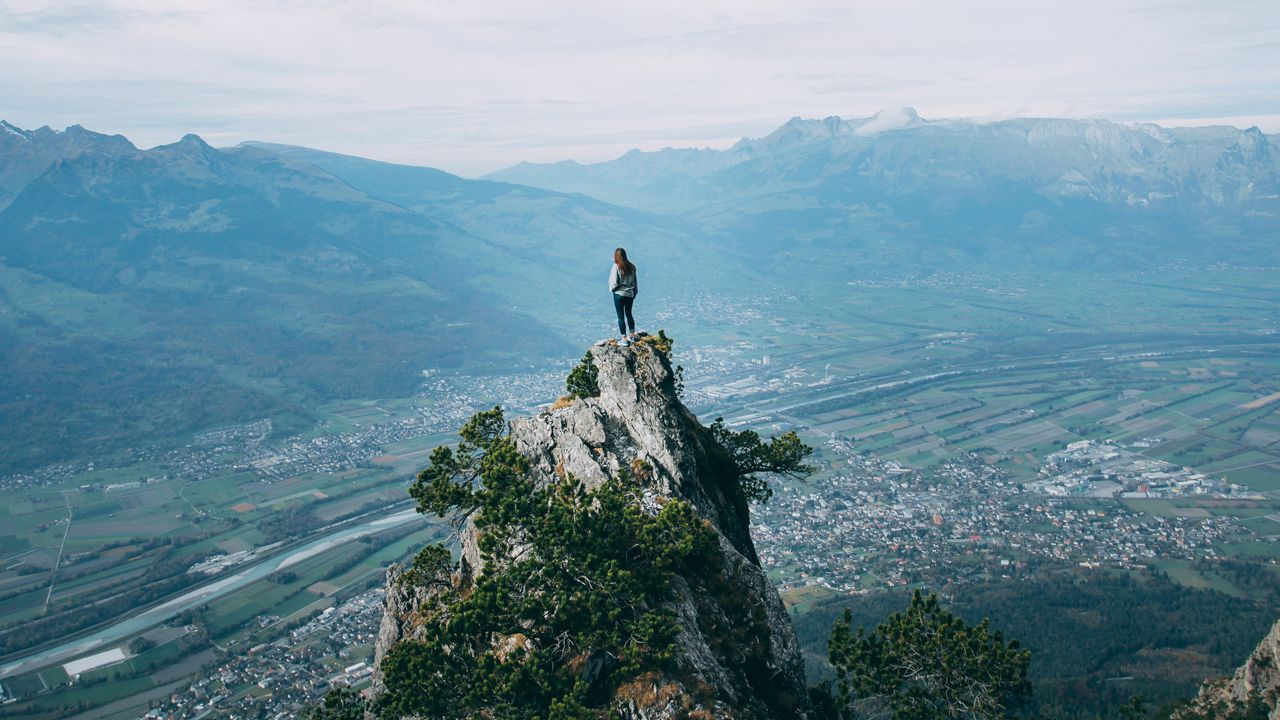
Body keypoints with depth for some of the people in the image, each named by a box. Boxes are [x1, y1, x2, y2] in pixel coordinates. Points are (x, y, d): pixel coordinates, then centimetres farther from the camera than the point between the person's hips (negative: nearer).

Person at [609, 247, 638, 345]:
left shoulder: (616, 267, -17)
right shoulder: (631, 267, -2)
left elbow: (614, 283, -14)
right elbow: (635, 281, 4)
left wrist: (612, 289, 6)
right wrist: (634, 293, 15)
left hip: (619, 294, -5)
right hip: (630, 294, 5)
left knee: (621, 316, 4)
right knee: (629, 314, 21)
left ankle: (624, 339, 7)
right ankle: (632, 335, 29)